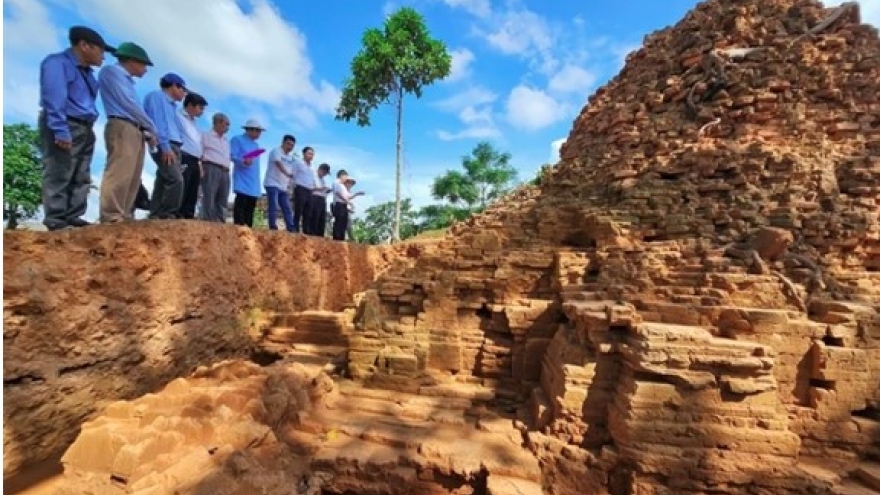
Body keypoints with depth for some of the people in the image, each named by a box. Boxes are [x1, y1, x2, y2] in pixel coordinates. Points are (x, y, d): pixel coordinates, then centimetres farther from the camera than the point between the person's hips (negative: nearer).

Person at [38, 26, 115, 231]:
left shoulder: (86, 71, 20)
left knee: (82, 178, 8)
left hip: (84, 129, 9)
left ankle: (73, 217, 13)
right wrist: (61, 131, -22)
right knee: (58, 176, -8)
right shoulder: (57, 63, -6)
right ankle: (55, 220, -5)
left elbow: (87, 102, 15)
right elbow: (54, 99, -16)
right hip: (64, 128, -9)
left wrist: (86, 129, 8)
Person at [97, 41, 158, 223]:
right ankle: (112, 217, -20)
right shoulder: (111, 72, 4)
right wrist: (151, 127, 2)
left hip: (135, 131, 9)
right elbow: (127, 103, -6)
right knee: (119, 174, -17)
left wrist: (147, 130, 7)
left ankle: (123, 216, 4)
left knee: (133, 178, 3)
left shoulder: (127, 80, 28)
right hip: (122, 128, -9)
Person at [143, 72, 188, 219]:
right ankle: (168, 214, -20)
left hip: (172, 146, 9)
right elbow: (157, 121, -10)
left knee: (163, 182, 5)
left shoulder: (171, 104, 28)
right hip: (164, 146, -9)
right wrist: (165, 146, -19)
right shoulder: (156, 96, 3)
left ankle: (157, 215, 5)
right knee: (176, 180, -21)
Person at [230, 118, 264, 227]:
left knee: (250, 207, 5)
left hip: (253, 183, 7)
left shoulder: (256, 145, 24)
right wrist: (243, 161, -31)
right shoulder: (237, 140, 1)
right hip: (242, 181, -7)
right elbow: (232, 157, -11)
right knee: (240, 205, -11)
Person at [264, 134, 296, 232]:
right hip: (272, 184, -8)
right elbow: (278, 164, -24)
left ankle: (291, 230, 5)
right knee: (274, 207, -11)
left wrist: (288, 185, 13)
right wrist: (287, 174, -41)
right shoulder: (276, 151, -5)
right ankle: (273, 228, -9)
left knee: (287, 209, 4)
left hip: (283, 187, 8)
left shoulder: (290, 158, 18)